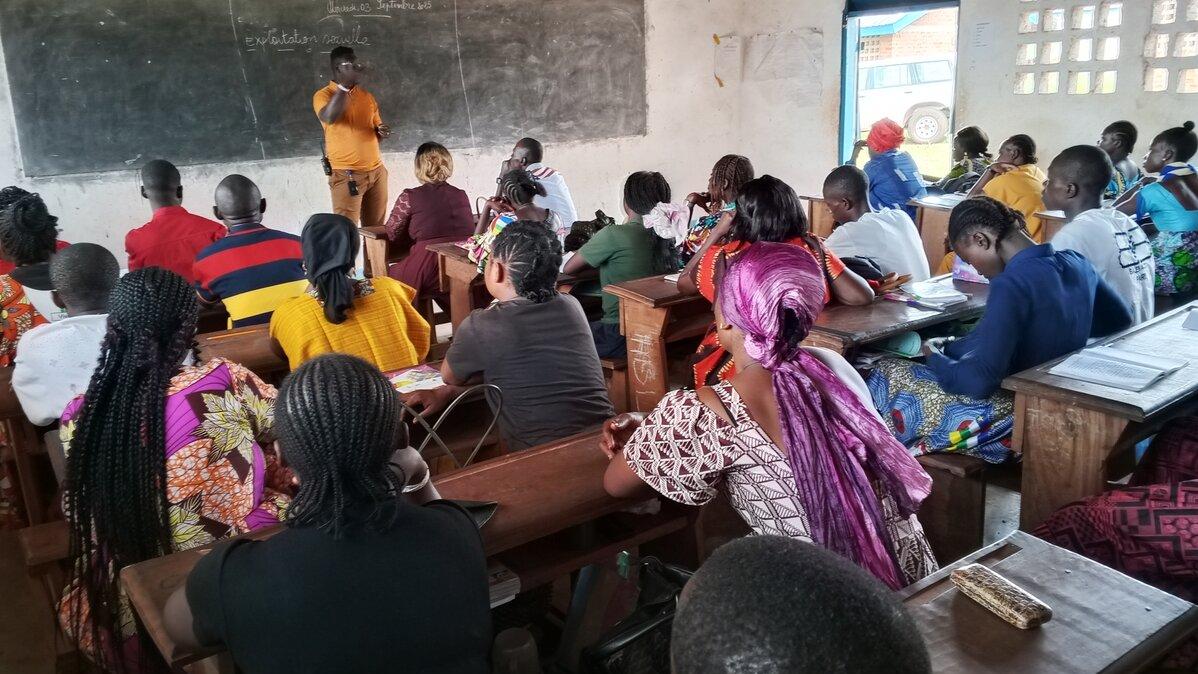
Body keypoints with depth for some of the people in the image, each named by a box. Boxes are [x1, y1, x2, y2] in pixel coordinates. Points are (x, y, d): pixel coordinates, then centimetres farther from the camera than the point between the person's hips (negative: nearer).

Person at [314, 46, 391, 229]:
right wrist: (344, 86, -21)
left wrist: (382, 131, 0)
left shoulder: (366, 95, 14)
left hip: (376, 171, 5)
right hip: (347, 174, -5)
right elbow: (329, 117, -26)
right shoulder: (323, 95, -4)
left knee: (376, 229, 6)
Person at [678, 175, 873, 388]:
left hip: (731, 368, -1)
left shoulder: (725, 256, -11)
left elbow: (683, 284, 9)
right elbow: (862, 295, -7)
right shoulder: (810, 247, -8)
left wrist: (717, 232, 12)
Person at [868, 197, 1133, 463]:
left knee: (887, 372, 5)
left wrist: (934, 359, -11)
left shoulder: (1011, 284, -26)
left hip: (1019, 421, -9)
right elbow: (1121, 320, 19)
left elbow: (979, 381, -30)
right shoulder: (1077, 263, -1)